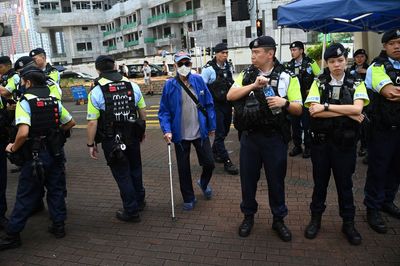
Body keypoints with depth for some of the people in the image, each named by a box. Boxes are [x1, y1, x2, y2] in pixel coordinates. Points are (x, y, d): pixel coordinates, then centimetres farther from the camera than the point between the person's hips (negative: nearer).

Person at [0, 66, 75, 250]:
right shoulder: (53, 100, 5)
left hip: (35, 156, -5)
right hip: (54, 152, 5)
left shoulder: (25, 102, -14)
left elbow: (23, 132, -26)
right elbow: (71, 123, 12)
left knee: (25, 195, 5)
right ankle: (58, 226, 24)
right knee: (55, 189, 15)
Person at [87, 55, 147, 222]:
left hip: (111, 141, -4)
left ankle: (131, 211, 20)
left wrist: (91, 144, -3)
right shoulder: (132, 86, -2)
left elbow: (92, 123, -15)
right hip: (133, 137, 4)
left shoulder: (96, 92, -13)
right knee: (135, 169, 23)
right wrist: (142, 131, 19)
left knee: (122, 175, 9)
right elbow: (143, 111, 5)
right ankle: (139, 201, 40)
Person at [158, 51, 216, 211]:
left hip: (200, 132, 1)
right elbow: (164, 111, -6)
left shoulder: (198, 80, -3)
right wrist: (166, 130, -18)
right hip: (180, 135, -1)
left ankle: (203, 183, 43)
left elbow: (209, 104, 3)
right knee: (183, 169, 11)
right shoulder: (170, 85, -7)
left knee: (209, 163, 8)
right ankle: (188, 199, 33)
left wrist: (212, 126, 5)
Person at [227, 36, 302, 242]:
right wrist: (253, 85, -17)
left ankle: (278, 219, 30)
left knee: (276, 180, 9)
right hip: (249, 136, 2)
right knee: (248, 178, 12)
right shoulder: (247, 75, 6)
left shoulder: (287, 77, -2)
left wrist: (285, 103, -22)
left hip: (275, 138, -2)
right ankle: (248, 215, 33)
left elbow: (298, 109, -2)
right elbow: (230, 96, -6)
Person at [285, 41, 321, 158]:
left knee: (307, 123, 1)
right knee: (295, 123, 9)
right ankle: (297, 146, 20)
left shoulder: (310, 63, -5)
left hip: (307, 98, -4)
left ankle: (308, 147, 12)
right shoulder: (289, 65, 6)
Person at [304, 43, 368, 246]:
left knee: (345, 183, 11)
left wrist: (326, 106, -19)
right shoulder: (318, 83, 0)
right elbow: (313, 111, -15)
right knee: (320, 181, 12)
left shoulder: (356, 84, 2)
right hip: (321, 140, 0)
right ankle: (316, 218, 29)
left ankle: (348, 223, 28)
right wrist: (348, 113, -16)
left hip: (345, 142, 0)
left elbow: (357, 108, -17)